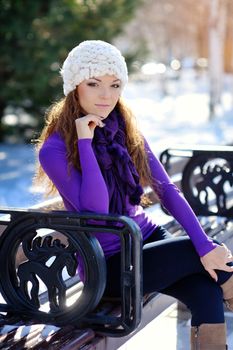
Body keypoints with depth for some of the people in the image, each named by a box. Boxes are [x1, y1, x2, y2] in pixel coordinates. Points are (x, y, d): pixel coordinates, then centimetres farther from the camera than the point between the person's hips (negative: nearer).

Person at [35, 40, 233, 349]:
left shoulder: (127, 132, 2)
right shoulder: (55, 149, -14)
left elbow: (167, 190, -3)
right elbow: (96, 211, -25)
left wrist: (205, 245, -14)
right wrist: (85, 142, -26)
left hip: (147, 237, 5)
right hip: (107, 265, -5)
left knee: (207, 292, -21)